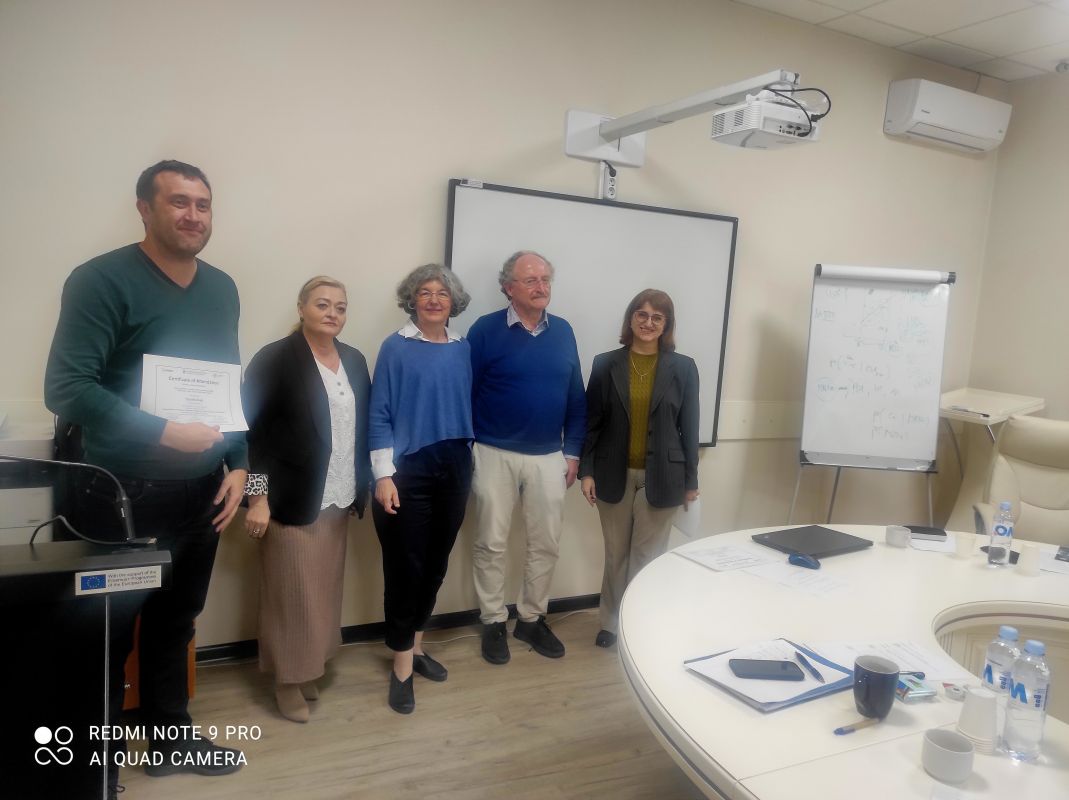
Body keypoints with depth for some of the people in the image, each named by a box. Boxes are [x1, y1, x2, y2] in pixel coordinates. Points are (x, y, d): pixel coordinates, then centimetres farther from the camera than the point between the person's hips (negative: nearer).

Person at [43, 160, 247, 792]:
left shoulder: (222, 289, 8)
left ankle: (169, 738, 35)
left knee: (176, 624, 18)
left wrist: (238, 464, 6)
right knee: (109, 636, 9)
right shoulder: (103, 280, -12)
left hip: (201, 493, 6)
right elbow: (66, 387, -18)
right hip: (125, 495, -5)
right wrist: (163, 433, -23)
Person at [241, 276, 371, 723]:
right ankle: (288, 680, 19)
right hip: (292, 500, -6)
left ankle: (310, 669, 30)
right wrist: (257, 496, -15)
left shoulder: (354, 360, 10)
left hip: (338, 500, 6)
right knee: (291, 593, 3)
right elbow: (252, 430, -12)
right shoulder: (275, 359, -8)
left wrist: (364, 486, 9)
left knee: (324, 591, 14)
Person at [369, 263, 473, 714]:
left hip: (454, 470, 5)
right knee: (405, 567, 1)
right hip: (409, 472, -4)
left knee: (437, 563, 13)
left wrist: (468, 466, 11)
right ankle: (402, 666, 15)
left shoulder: (463, 350, 7)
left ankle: (414, 646, 32)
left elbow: (469, 407, 12)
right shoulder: (395, 348, -4)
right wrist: (384, 475, -13)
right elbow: (379, 416, -6)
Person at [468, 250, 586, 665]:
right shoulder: (486, 330, -7)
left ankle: (532, 619, 27)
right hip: (495, 455, -3)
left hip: (548, 457, 4)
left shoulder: (563, 332, 4)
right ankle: (493, 623, 23)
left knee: (546, 544, 10)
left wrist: (572, 452, 6)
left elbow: (576, 398, 8)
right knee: (491, 544, 7)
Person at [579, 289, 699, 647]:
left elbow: (689, 427, 1)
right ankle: (611, 622, 27)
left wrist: (691, 480, 1)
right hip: (615, 475, 1)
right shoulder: (606, 364, 0)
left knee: (648, 556, 7)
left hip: (660, 477, -1)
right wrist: (586, 471, -4)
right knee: (616, 554, 12)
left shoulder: (683, 368, 0)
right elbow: (591, 422, 1)